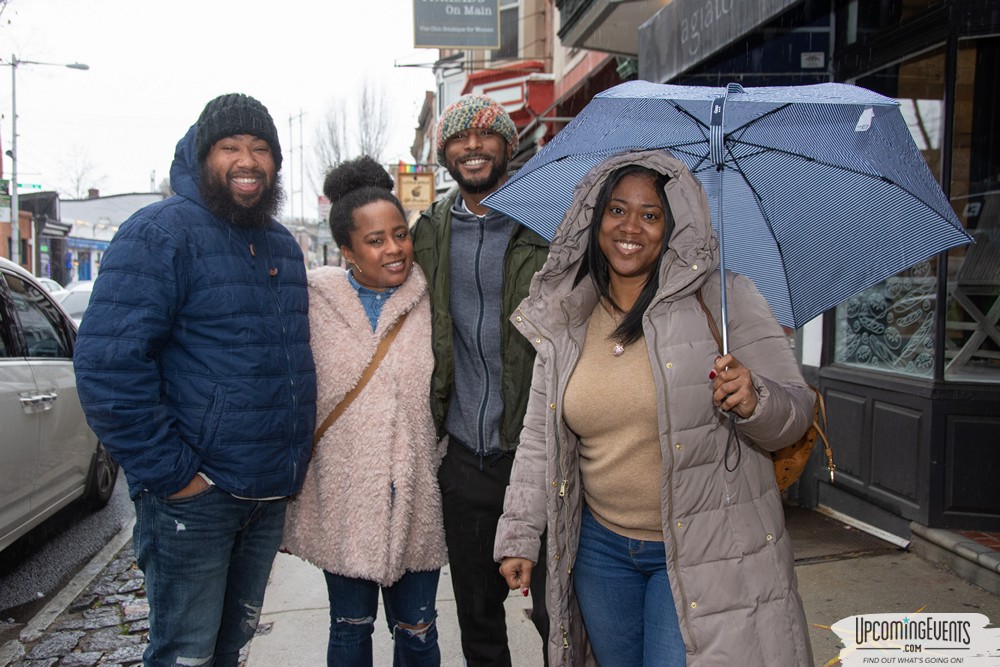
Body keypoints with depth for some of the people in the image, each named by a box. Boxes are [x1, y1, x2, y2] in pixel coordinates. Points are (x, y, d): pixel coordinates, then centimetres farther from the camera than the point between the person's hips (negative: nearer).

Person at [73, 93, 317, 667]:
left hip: (270, 492, 7)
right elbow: (107, 365, -19)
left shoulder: (284, 246, 13)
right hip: (194, 493, -7)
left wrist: (298, 455, 13)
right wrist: (170, 473, -19)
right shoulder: (161, 233, -11)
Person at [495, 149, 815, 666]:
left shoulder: (724, 299, -9)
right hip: (601, 544, 4)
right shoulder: (564, 322, 3)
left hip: (705, 551, -4)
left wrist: (754, 402, -28)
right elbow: (538, 438, 8)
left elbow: (797, 411, -7)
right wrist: (518, 536, 7)